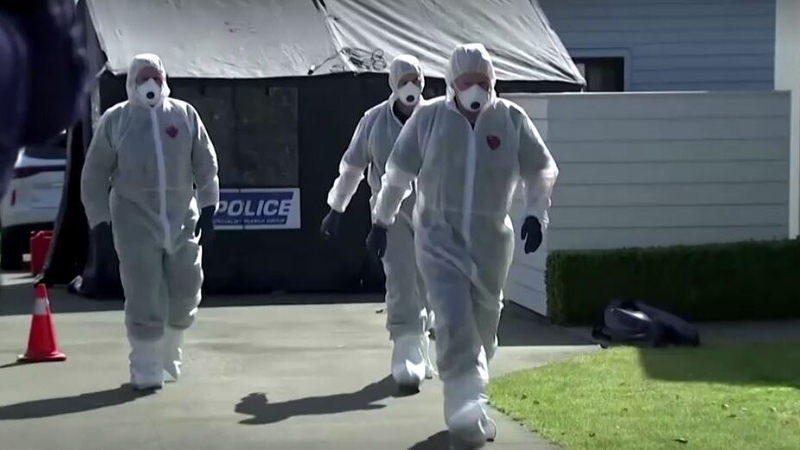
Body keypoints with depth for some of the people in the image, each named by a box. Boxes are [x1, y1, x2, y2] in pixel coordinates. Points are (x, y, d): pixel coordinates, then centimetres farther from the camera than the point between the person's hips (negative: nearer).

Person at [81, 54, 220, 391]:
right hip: (135, 223, -2)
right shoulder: (115, 120, 1)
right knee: (144, 300, -5)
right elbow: (95, 174, 4)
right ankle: (146, 370, 7)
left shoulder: (185, 115, 5)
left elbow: (205, 164, 8)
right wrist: (98, 218, 0)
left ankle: (168, 357, 30)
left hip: (183, 221, 2)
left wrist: (208, 207, 1)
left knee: (185, 295, 6)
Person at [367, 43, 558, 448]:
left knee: (483, 324, 12)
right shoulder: (429, 118, -6)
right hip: (440, 237, -2)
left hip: (492, 240, 2)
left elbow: (542, 170, 6)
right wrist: (382, 220, 10)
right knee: (454, 323, -15)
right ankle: (466, 416, -15)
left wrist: (535, 214, -7)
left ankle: (469, 405, 33)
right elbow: (398, 173, 5)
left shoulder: (511, 119, -4)